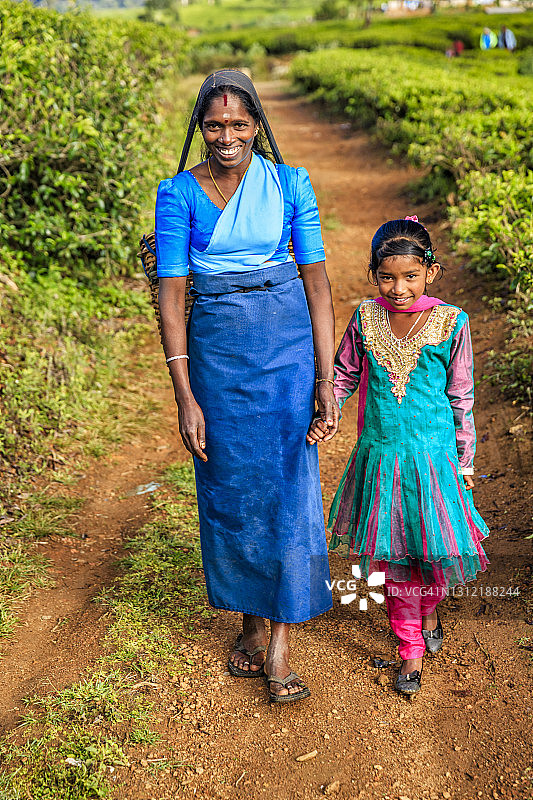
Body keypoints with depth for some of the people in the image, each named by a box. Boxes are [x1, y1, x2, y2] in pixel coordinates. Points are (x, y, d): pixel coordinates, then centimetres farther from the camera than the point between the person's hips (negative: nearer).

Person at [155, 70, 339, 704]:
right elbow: (171, 294, -5)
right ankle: (250, 623, 27)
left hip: (288, 341, 0)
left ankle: (280, 641, 9)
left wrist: (326, 376, -6)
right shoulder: (178, 194, 0)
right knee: (230, 486, 7)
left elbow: (316, 279, 0)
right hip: (216, 348, 0)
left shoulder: (290, 184, 2)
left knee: (287, 483, -2)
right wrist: (184, 396, -10)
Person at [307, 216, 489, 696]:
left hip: (433, 454, -2)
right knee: (392, 554, 8)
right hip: (380, 454, 2)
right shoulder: (366, 320, -2)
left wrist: (466, 458, 6)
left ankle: (429, 610, 40)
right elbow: (344, 374, 12)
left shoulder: (450, 323, -7)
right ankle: (412, 649, 25)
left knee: (433, 547, 6)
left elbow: (461, 397, 1)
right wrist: (324, 415, -4)